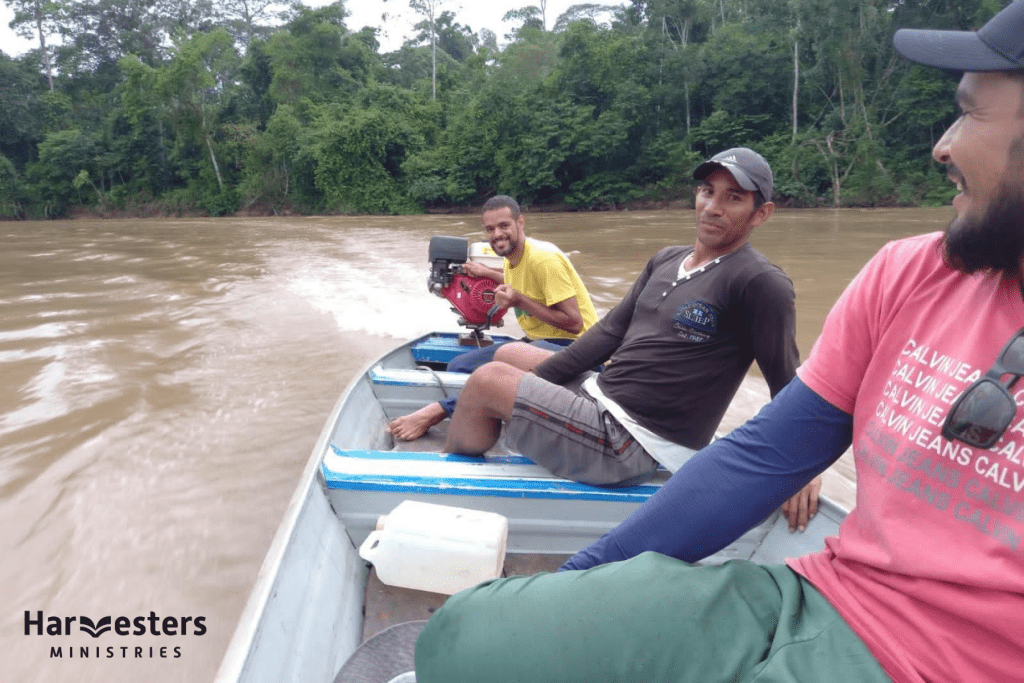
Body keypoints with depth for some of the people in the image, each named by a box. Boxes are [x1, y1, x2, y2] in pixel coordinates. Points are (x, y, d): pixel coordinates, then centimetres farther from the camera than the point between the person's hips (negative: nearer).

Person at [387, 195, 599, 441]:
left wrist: (519, 301, -22)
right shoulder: (513, 258, 9)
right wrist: (486, 272, 25)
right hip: (537, 342, 9)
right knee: (460, 366, -3)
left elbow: (574, 323, -22)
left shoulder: (544, 259, -18)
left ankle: (441, 410, -26)